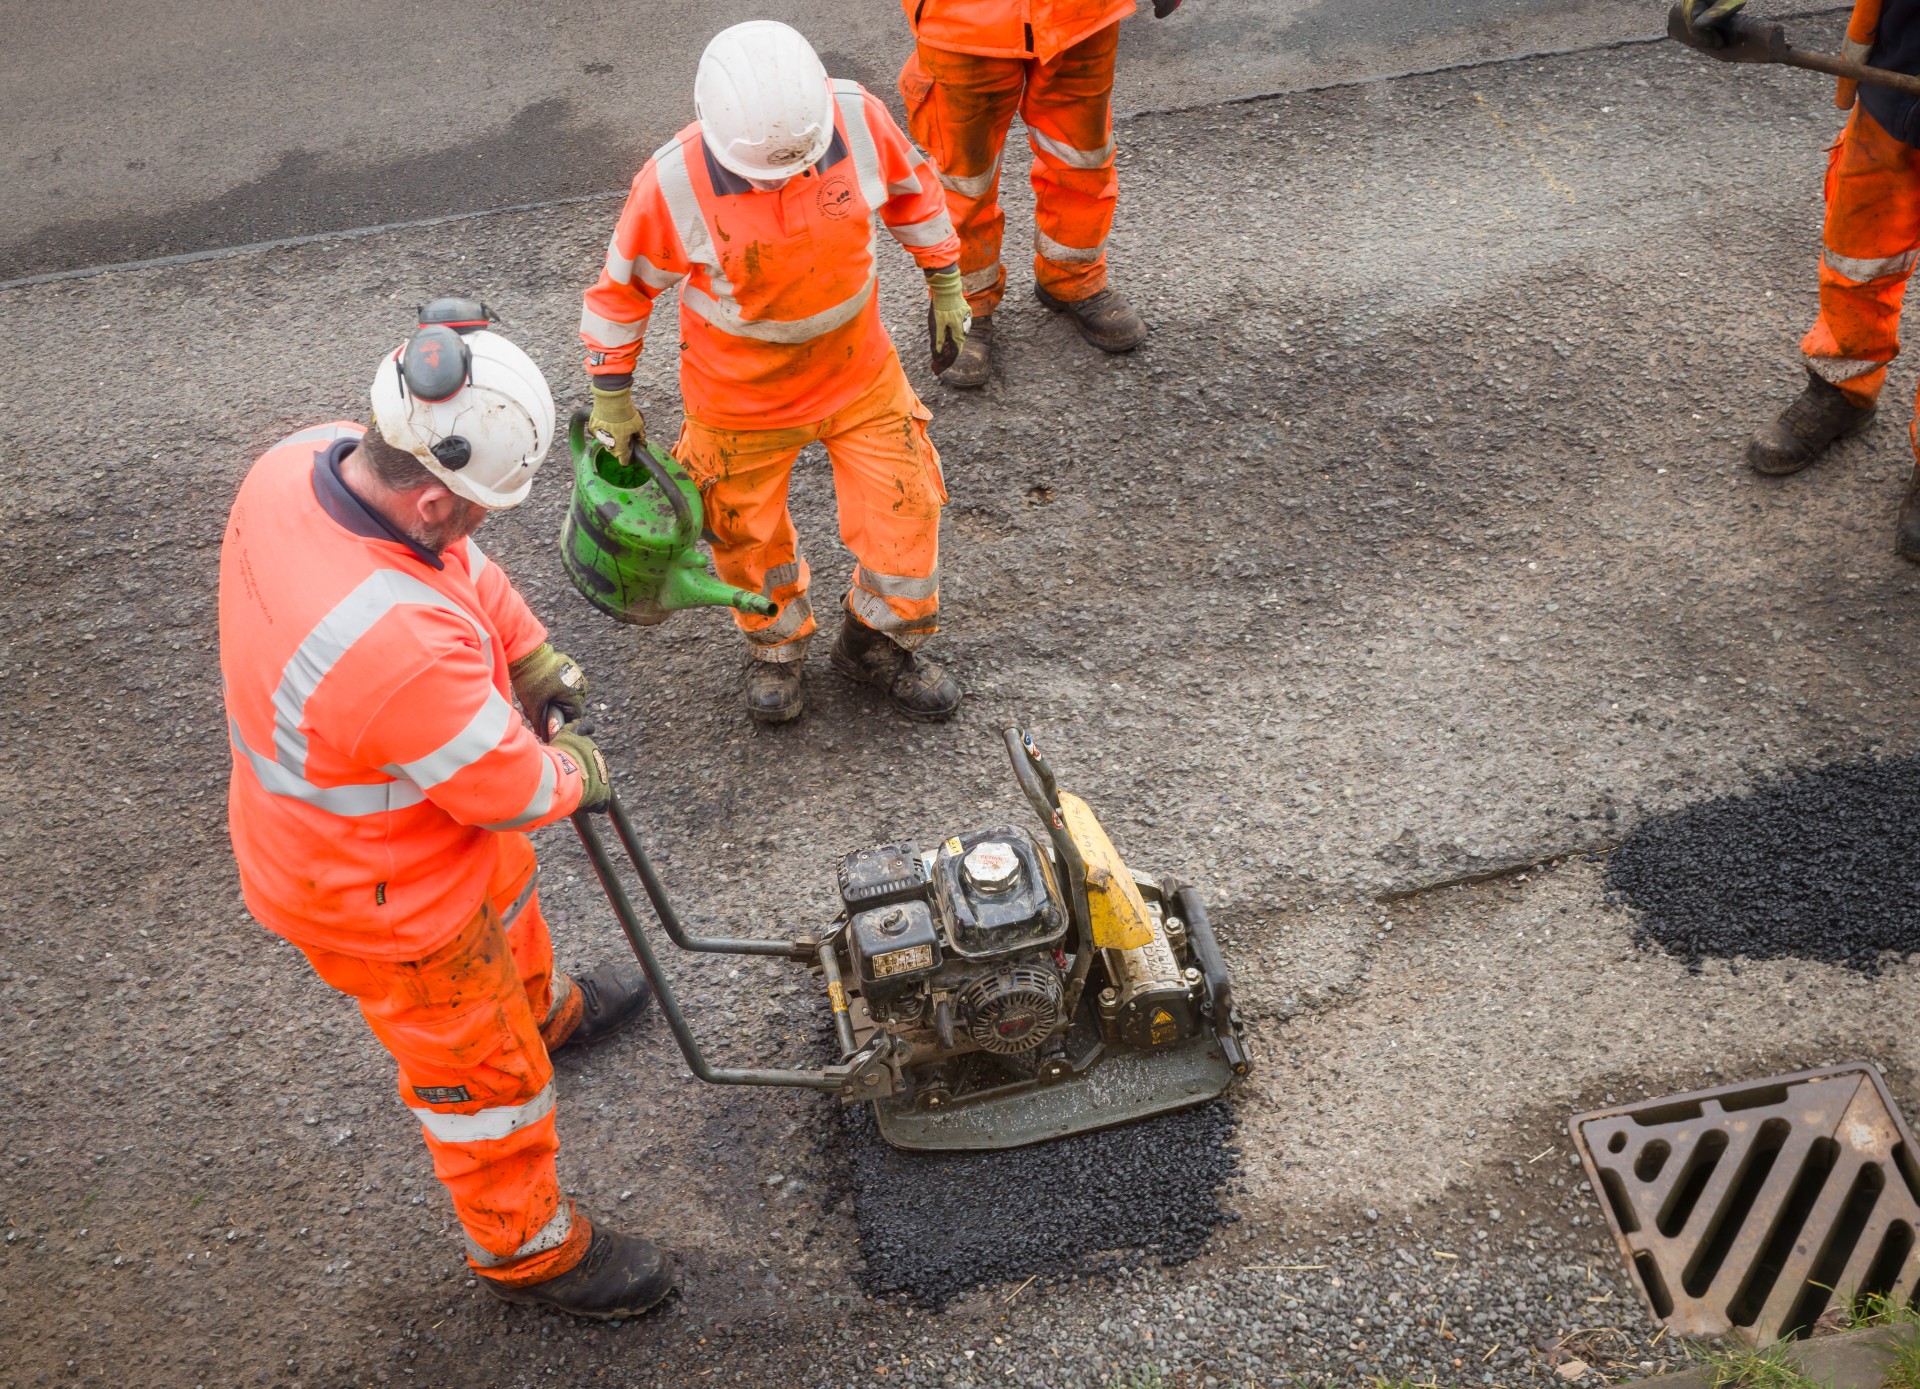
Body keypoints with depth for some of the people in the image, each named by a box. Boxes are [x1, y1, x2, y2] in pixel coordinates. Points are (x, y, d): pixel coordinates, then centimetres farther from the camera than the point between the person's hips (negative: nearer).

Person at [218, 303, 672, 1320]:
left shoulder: (303, 462, -21)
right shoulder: (400, 644, -47)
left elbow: (458, 567, 0)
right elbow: (514, 791, -29)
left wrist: (530, 656, 4)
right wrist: (576, 772, -8)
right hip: (379, 896, -9)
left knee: (510, 898, 37)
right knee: (481, 1068, 16)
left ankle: (541, 1004, 70)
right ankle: (526, 1249, 43)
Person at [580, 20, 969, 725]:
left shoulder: (858, 118, -22)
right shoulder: (672, 185, -28)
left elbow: (911, 190, 0)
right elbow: (623, 286, -11)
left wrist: (945, 284, 8)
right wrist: (612, 398, -3)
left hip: (858, 369, 2)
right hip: (742, 396, -2)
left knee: (904, 507, 7)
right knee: (749, 535, 13)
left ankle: (878, 644, 34)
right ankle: (775, 649, 45)